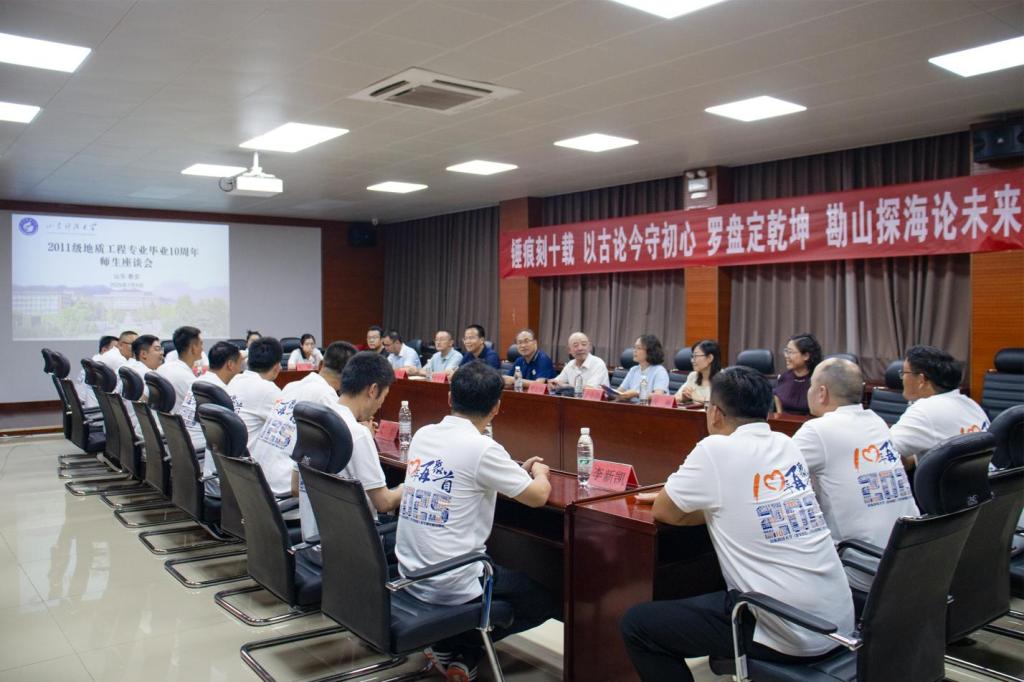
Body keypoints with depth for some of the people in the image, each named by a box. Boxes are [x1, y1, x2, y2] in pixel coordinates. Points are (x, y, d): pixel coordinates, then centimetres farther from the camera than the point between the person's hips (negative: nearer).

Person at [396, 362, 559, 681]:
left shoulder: (423, 435, 2)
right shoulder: (482, 448, -19)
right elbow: (538, 496, -10)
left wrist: (518, 471, 21)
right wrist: (539, 472, 12)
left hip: (411, 572, 8)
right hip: (452, 584, -7)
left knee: (507, 574, 31)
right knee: (547, 601, 13)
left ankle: (447, 641, 14)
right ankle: (456, 648, 6)